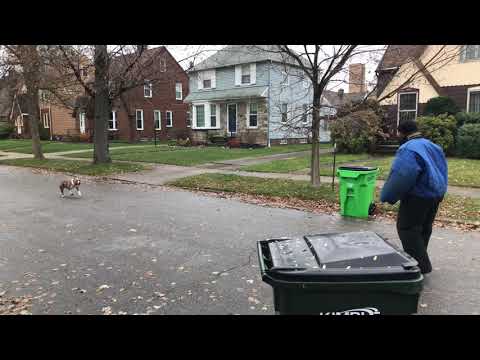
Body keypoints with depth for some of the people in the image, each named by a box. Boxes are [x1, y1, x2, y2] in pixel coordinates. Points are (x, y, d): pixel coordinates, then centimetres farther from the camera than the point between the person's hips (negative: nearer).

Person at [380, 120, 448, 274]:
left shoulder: (408, 149, -19)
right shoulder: (432, 146, 13)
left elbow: (400, 176, -27)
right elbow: (442, 171, 19)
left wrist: (388, 197, -19)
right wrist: (440, 190, 25)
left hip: (418, 196, -10)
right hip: (436, 194, 10)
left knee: (407, 228, -1)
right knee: (424, 228, 19)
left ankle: (421, 266, 0)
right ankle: (420, 260, 34)